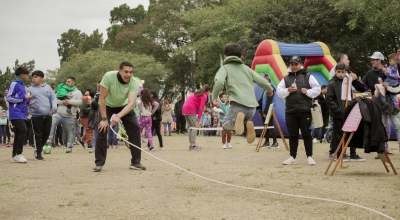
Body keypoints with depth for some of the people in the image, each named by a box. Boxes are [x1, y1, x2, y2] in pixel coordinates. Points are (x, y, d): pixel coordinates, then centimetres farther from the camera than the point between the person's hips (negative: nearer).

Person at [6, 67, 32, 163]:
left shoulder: (22, 85, 19)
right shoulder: (14, 84, -6)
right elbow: (9, 98, -11)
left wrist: (28, 100, 8)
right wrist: (23, 98, -13)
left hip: (21, 114, 9)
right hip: (16, 113, -9)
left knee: (18, 134, 8)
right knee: (24, 130, -19)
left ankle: (14, 156, 13)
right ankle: (18, 154, -14)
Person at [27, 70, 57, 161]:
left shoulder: (48, 87, 10)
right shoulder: (30, 89, 4)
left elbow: (53, 98, 7)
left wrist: (54, 107, -8)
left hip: (48, 115, 3)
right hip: (36, 115, -3)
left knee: (46, 133, 8)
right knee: (38, 134, -1)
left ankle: (39, 148, 28)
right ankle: (38, 153, 7)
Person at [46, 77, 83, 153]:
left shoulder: (77, 92, 6)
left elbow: (80, 102, -9)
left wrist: (69, 102, -15)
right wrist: (62, 102, -11)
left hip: (70, 116, -2)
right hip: (59, 114, 2)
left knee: (70, 132, 6)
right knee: (51, 124, -22)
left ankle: (69, 147, 17)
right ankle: (48, 140, -23)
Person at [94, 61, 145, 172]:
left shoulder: (134, 83, -28)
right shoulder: (109, 76, -33)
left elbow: (131, 103, -38)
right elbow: (102, 98, -27)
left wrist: (118, 116, -53)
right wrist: (104, 119, -29)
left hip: (124, 106, 2)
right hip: (107, 106, -2)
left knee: (135, 129, -10)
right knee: (102, 129, -16)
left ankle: (135, 162, -1)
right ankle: (99, 163, -6)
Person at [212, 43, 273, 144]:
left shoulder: (225, 68, 11)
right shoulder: (246, 68, 23)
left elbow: (219, 82, -11)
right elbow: (263, 81, 17)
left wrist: (214, 97, 2)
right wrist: (270, 90, 38)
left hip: (238, 104, -4)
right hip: (252, 107, 4)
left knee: (227, 125, 12)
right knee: (243, 120, 29)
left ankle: (238, 119, -23)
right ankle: (247, 124, -10)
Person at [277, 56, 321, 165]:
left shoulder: (308, 76, 7)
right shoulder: (286, 79, 14)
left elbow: (317, 89, 3)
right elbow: (278, 92, 8)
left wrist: (308, 92, -13)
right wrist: (287, 90, -8)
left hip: (305, 110, -3)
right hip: (290, 111, 3)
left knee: (306, 134, 0)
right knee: (292, 135, 6)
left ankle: (309, 156, 7)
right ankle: (292, 157, 12)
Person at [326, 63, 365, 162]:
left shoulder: (347, 82, 12)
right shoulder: (332, 84, -6)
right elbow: (329, 100, -11)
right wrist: (339, 110, -16)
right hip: (338, 114, -6)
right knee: (339, 134, 1)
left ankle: (353, 154, 10)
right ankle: (339, 155, 10)